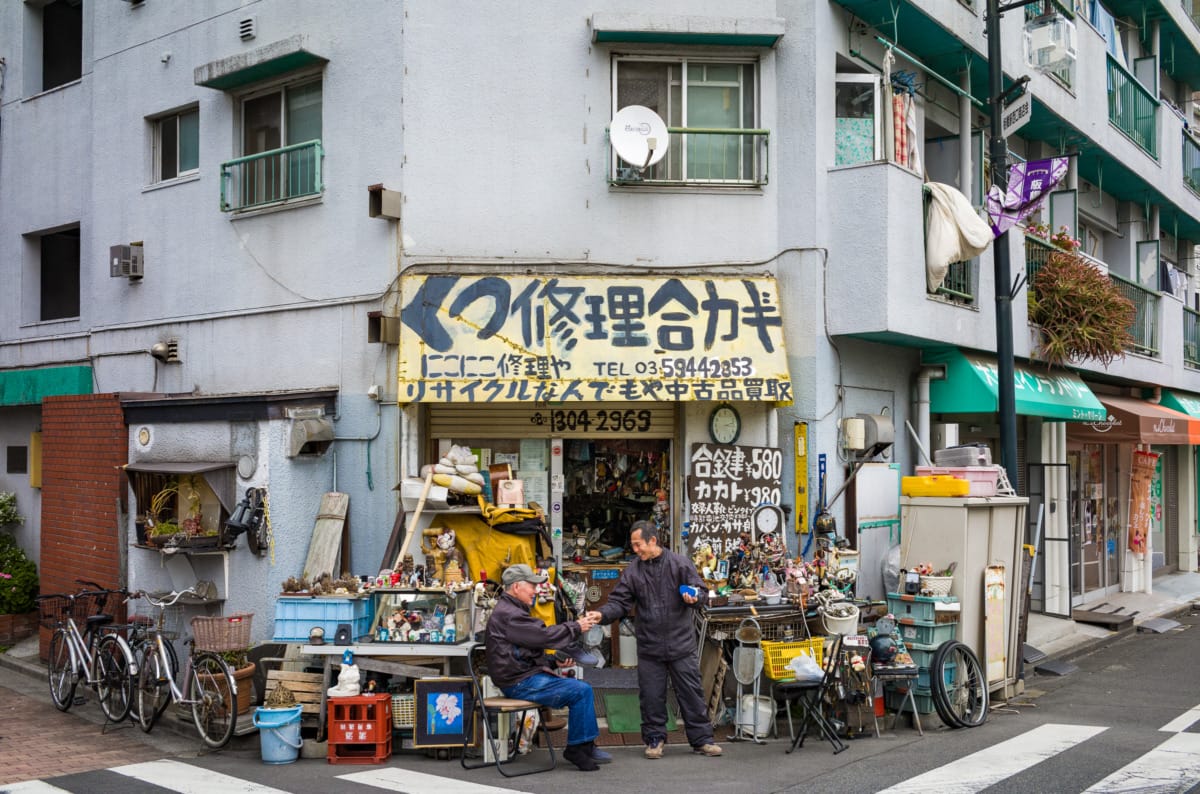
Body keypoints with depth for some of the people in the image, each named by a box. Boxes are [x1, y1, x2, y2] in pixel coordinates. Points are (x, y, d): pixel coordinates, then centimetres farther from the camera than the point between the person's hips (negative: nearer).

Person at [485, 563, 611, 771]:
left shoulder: (513, 611, 21)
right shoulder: (507, 614, -16)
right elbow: (544, 635, -19)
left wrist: (554, 661, 11)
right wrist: (576, 627, -9)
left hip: (526, 676, 11)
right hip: (520, 683, -11)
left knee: (582, 688, 6)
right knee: (581, 691, -18)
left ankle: (584, 746, 9)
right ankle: (577, 747, -8)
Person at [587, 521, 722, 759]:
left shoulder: (680, 563, -3)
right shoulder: (633, 571, 2)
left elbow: (701, 590, 3)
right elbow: (620, 602, -1)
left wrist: (694, 598, -19)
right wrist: (602, 614, -18)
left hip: (681, 643, -2)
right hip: (649, 647, 2)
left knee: (691, 693, 5)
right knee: (651, 696, 7)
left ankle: (702, 739, 16)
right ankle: (654, 739, 22)